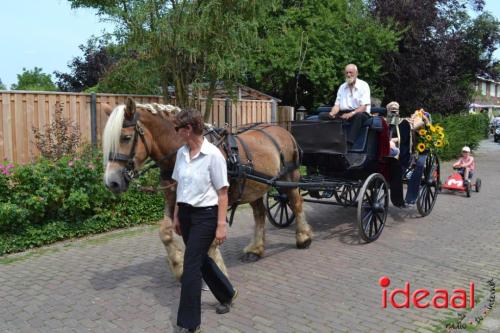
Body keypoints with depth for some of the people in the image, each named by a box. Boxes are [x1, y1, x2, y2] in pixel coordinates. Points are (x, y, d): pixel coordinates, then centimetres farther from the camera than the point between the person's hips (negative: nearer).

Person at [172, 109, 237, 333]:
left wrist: (221, 225, -15)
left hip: (205, 215, -7)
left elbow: (222, 193, -13)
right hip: (186, 214, 7)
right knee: (201, 259, 19)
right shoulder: (181, 153, 3)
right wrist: (176, 216, 13)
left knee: (191, 266, -5)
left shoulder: (213, 155, -16)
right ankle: (227, 294, 44)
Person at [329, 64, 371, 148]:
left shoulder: (363, 85, 1)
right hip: (343, 114, 5)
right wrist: (332, 113, -13)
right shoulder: (342, 87, 17)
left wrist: (351, 114, -26)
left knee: (358, 116, -38)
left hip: (359, 113, -4)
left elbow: (363, 107, -9)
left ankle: (348, 144, -48)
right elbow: (337, 105, 11)